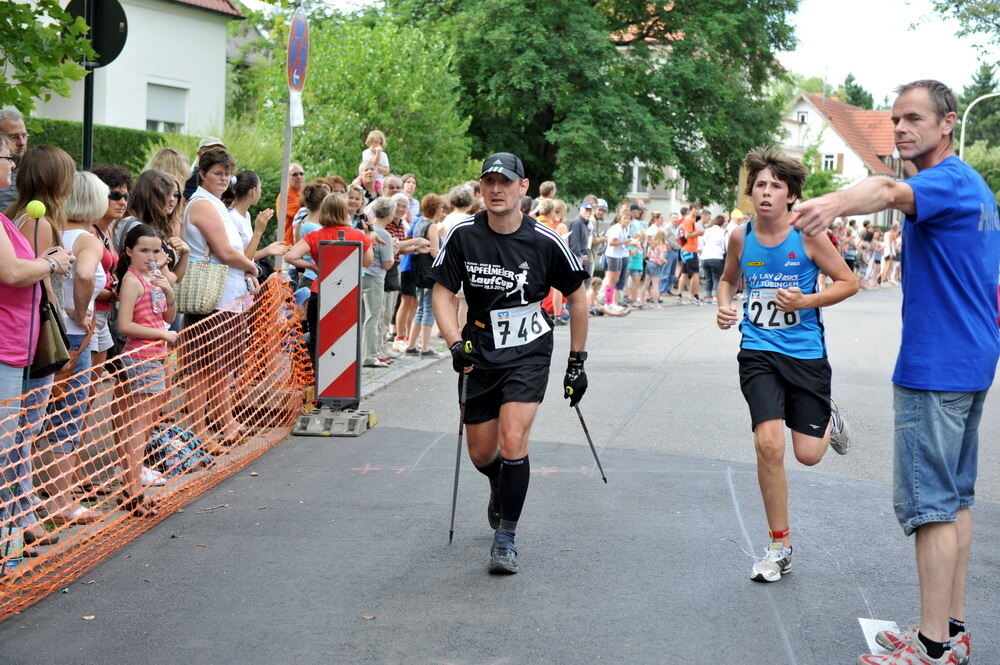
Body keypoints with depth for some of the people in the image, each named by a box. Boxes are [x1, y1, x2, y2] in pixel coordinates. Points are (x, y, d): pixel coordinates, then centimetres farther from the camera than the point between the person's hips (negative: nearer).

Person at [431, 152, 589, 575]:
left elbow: (577, 298, 2)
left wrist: (577, 362, 3)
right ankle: (500, 487, 47)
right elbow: (443, 293, -2)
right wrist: (455, 343, -19)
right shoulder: (463, 236, -7)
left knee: (513, 440, -19)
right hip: (478, 355, 3)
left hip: (529, 355, -2)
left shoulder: (545, 242, -10)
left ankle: (506, 538, -5)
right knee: (481, 454, 10)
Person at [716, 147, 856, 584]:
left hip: (805, 352, -1)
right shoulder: (741, 237, -1)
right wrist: (724, 306, -1)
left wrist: (807, 301, -16)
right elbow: (729, 278, 19)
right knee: (768, 443, -14)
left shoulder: (808, 235, -10)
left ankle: (828, 421, 41)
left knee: (808, 455, 0)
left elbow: (849, 282, -2)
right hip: (759, 352, 1)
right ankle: (779, 547, 2)